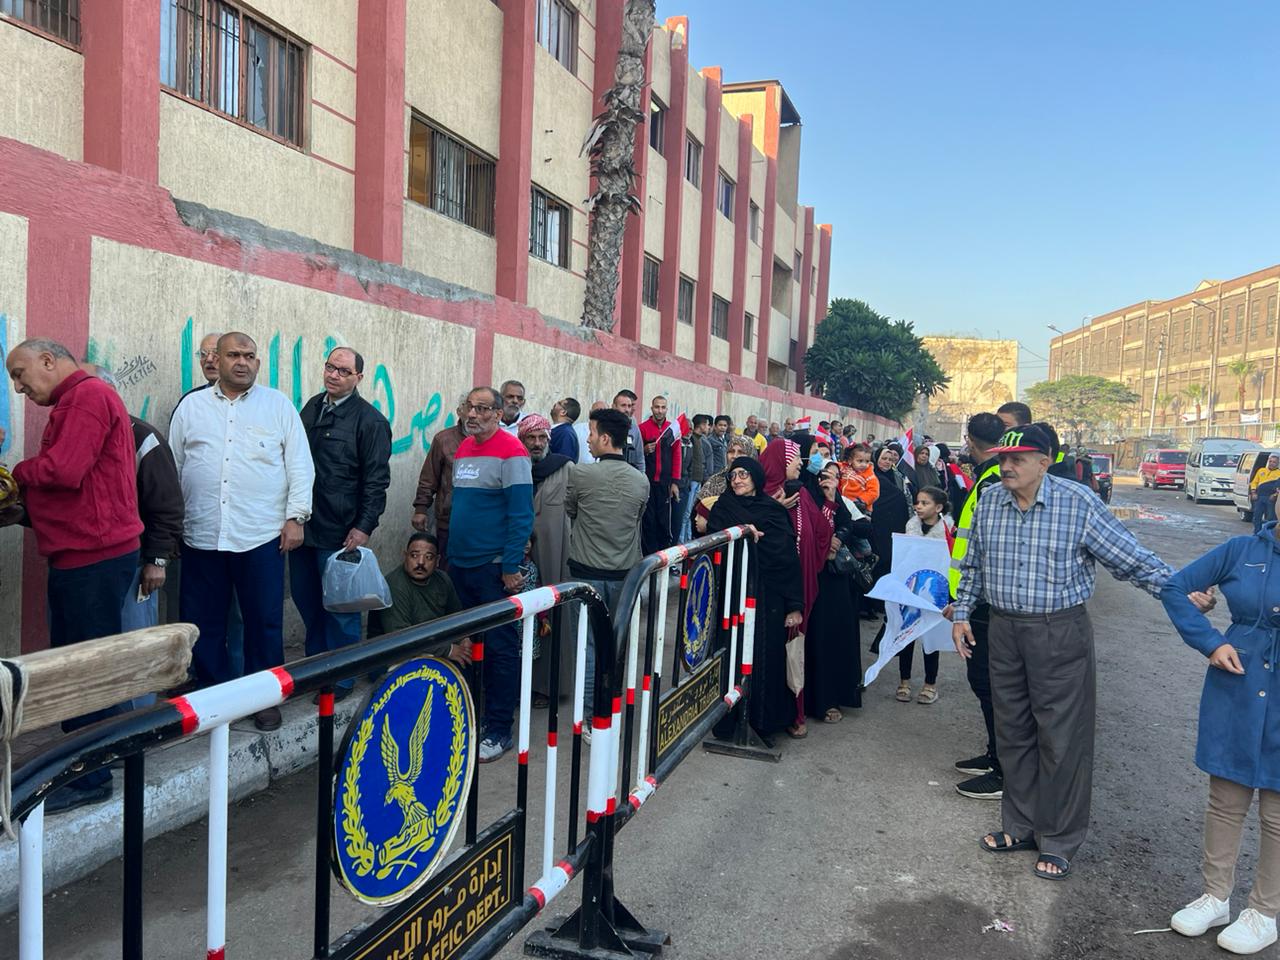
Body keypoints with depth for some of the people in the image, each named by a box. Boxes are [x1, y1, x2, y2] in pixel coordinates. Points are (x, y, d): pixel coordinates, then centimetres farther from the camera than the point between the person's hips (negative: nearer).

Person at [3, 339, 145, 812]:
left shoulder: (87, 396, -11)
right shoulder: (74, 402, 21)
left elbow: (63, 471, -23)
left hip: (94, 557, -10)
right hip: (81, 555, 10)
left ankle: (89, 778, 5)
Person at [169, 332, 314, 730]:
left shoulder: (278, 405, 4)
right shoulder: (192, 406, 10)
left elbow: (300, 465, 2)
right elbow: (171, 467, 11)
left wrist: (295, 517, -5)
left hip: (261, 535, -2)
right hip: (201, 536, 2)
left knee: (264, 622, 6)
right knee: (203, 624, 10)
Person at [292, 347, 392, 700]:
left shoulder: (370, 421, -8)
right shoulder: (312, 407, 11)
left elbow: (376, 481, -10)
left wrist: (364, 528, -16)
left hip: (340, 532, -6)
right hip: (302, 524, 7)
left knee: (339, 605, 3)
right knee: (305, 598, 15)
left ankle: (341, 679, 16)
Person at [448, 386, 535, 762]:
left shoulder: (511, 452, -11)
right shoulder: (463, 449, 12)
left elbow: (521, 515, -14)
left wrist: (511, 567, -17)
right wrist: (451, 553, 17)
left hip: (494, 567, -7)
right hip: (460, 563, 7)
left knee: (500, 649, 1)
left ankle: (498, 730, 9)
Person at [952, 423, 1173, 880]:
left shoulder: (1078, 503, -11)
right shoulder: (989, 502, 3)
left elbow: (1132, 558, -7)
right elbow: (973, 565, 14)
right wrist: (961, 612, 12)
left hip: (1060, 632, -4)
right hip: (1004, 630, 5)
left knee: (1061, 738, 2)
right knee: (1013, 731, 14)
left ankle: (1058, 841, 19)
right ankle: (1020, 825, 31)